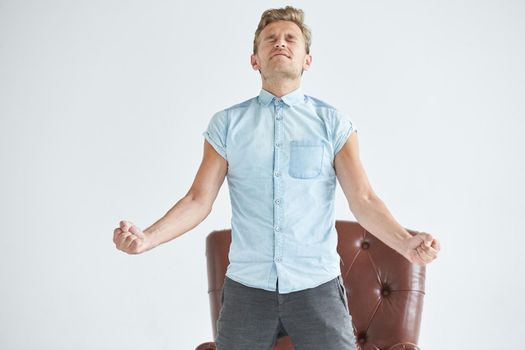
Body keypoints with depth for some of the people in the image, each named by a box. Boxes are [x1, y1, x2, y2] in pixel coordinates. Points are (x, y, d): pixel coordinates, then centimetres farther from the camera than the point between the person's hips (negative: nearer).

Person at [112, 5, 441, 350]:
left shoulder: (334, 122, 2)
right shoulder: (227, 124, 4)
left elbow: (363, 200, -4)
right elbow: (199, 199, 0)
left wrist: (406, 242, -21)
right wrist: (148, 238, -15)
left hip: (317, 284, 0)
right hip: (246, 286, 1)